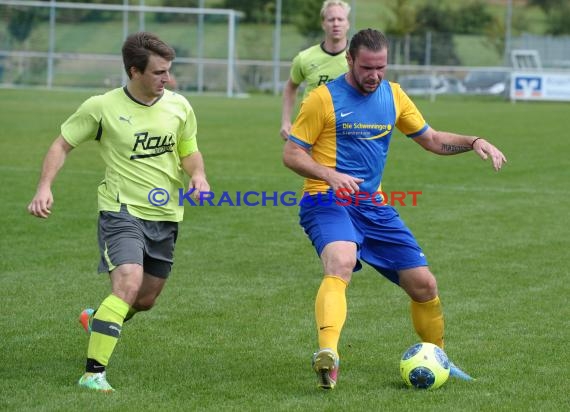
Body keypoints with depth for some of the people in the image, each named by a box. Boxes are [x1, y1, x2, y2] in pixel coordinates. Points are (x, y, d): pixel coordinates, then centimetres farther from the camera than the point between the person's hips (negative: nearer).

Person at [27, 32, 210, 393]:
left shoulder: (179, 106, 1)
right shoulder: (102, 107, -10)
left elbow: (190, 152, 15)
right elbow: (63, 145, 0)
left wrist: (198, 176, -8)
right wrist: (45, 187, -13)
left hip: (165, 216, 5)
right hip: (121, 211, -5)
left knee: (146, 300, 14)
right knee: (129, 283, -26)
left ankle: (96, 319, 49)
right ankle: (94, 373, -24)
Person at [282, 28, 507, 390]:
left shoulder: (393, 96, 11)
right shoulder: (324, 98, -6)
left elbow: (431, 139, 19)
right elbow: (292, 153, -5)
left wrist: (473, 142, 1)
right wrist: (329, 175, -23)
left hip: (373, 206, 6)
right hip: (328, 202, -6)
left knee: (424, 284, 6)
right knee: (341, 264, -37)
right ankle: (328, 355, -52)